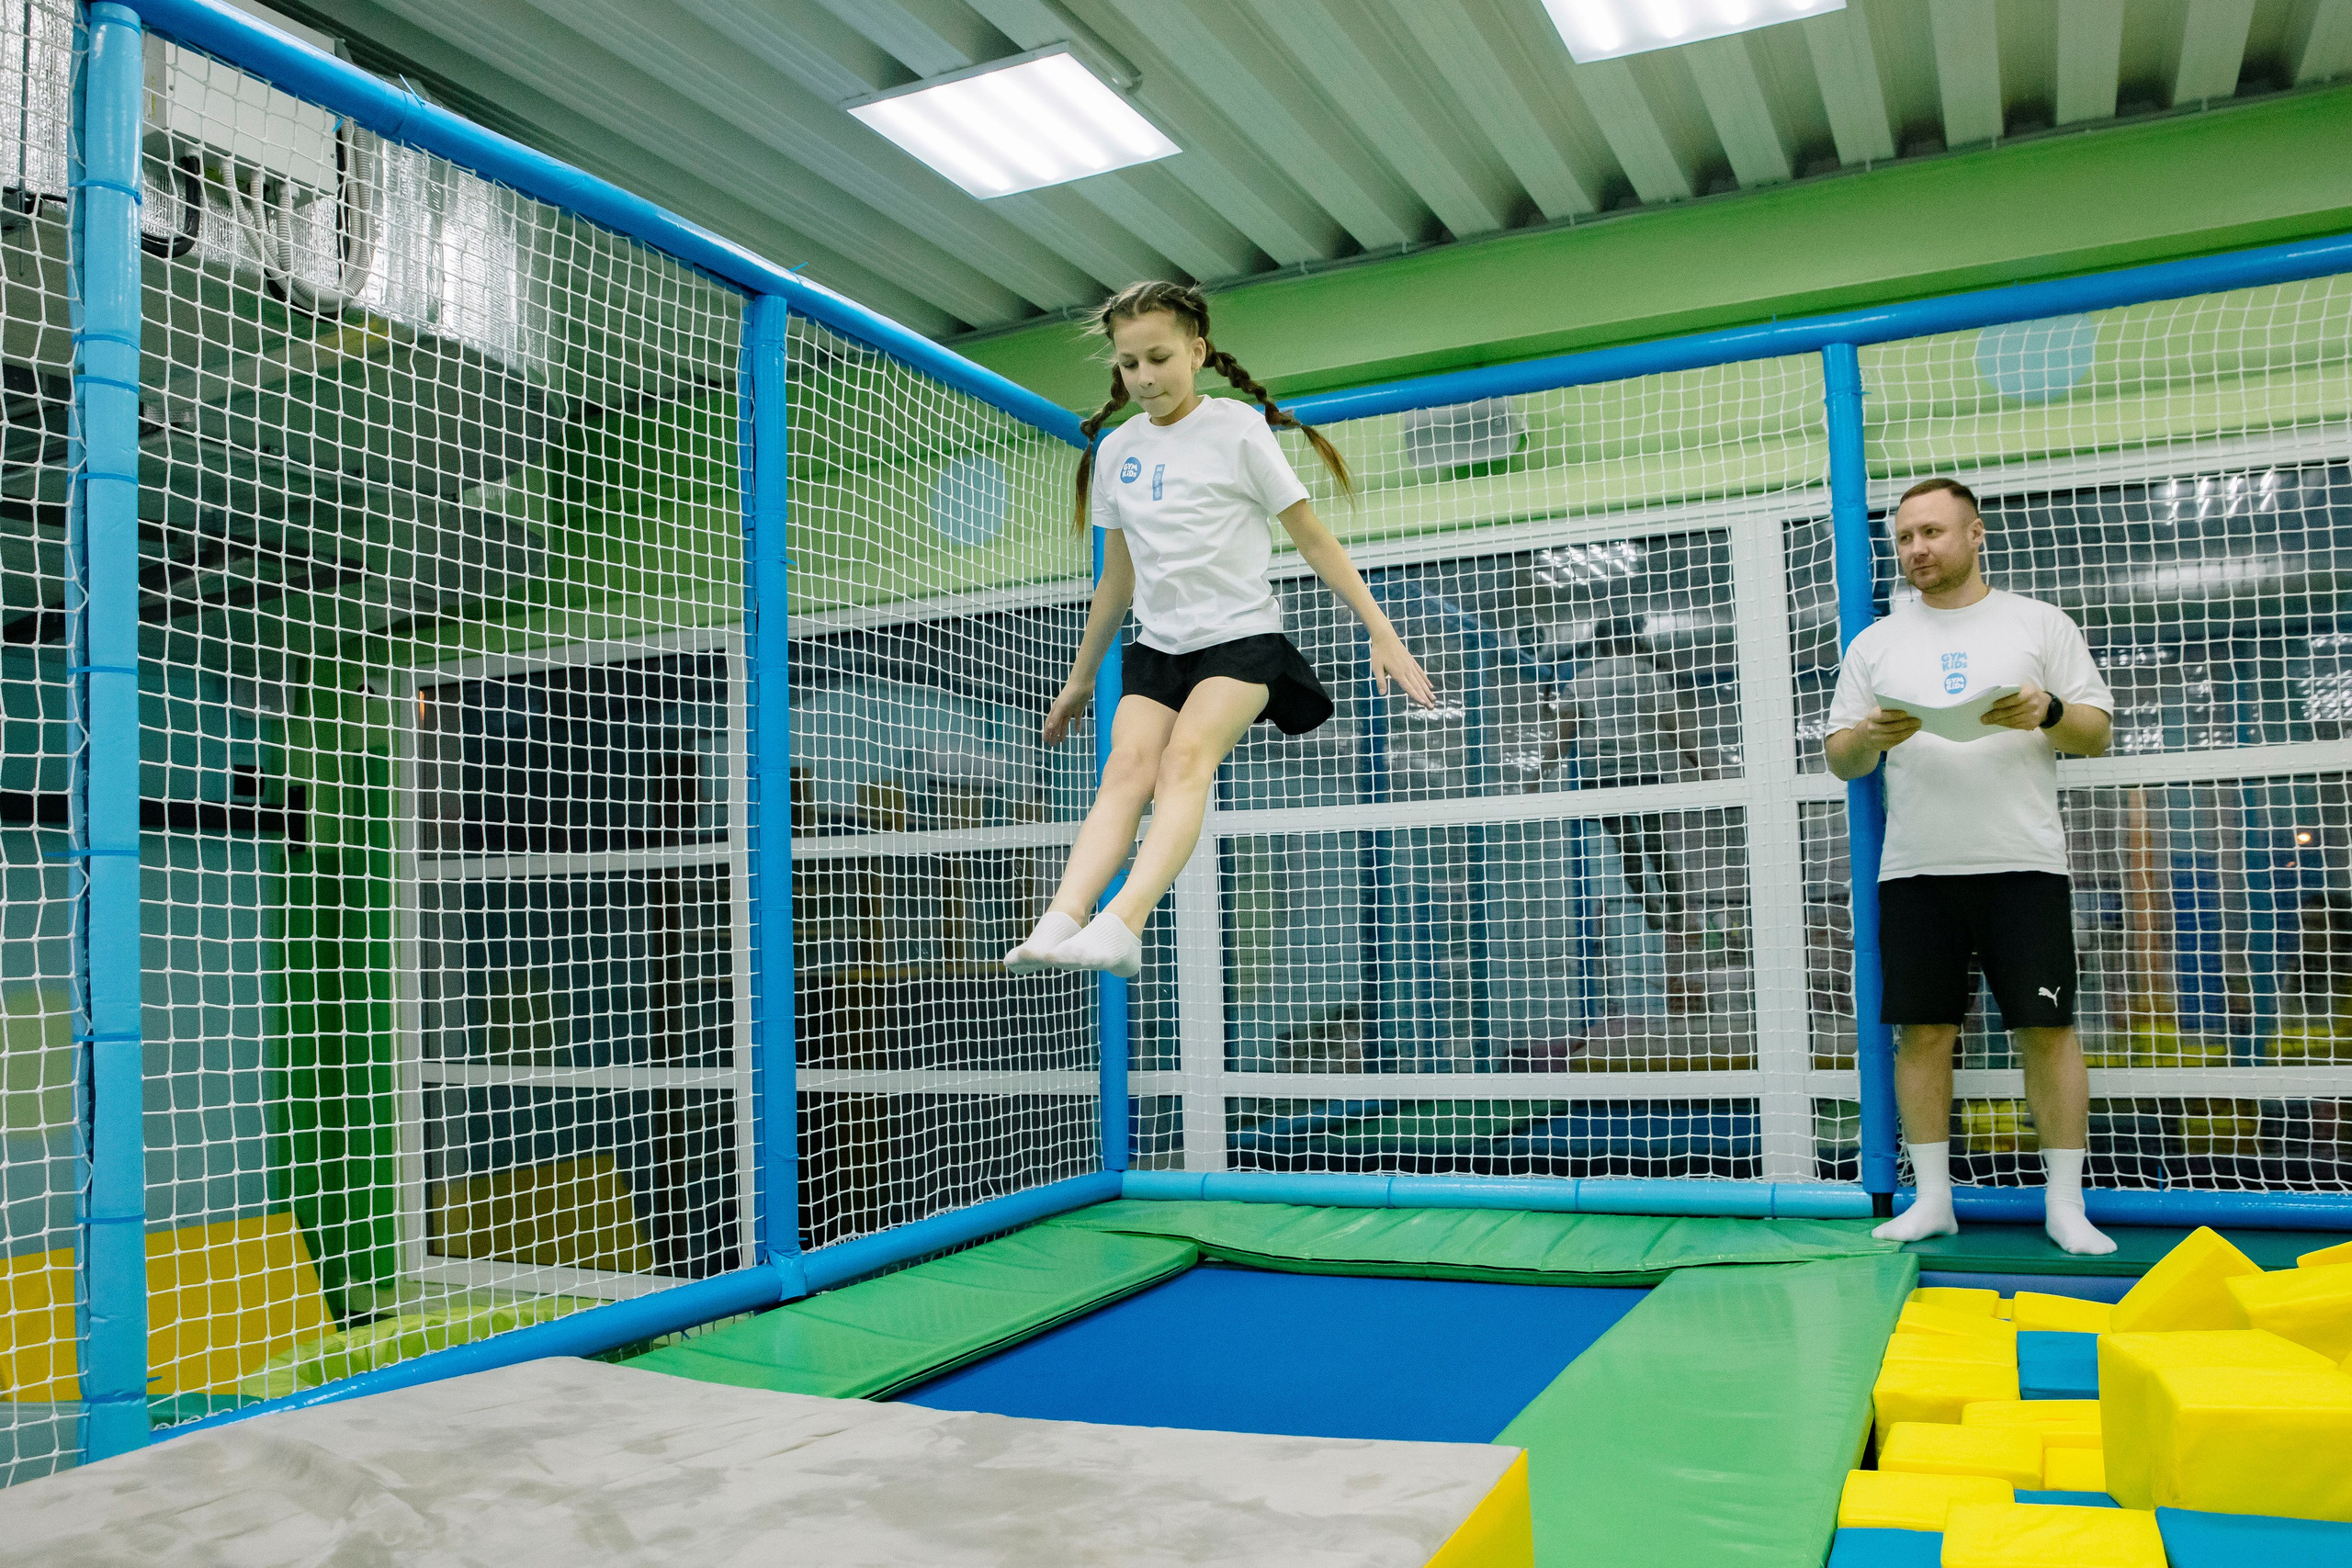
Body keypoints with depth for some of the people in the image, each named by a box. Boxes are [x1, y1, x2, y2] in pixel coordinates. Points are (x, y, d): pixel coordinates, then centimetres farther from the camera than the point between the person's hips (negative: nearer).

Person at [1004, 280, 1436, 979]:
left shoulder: (1238, 429, -2)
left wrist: (1382, 632, -5)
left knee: (1188, 754, -29)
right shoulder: (1115, 451, 11)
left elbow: (1313, 539, 0)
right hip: (1157, 645, 4)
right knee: (1128, 765, -21)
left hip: (1241, 635, -4)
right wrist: (1079, 679, 25)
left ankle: (1123, 925, -46)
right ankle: (1060, 922, -40)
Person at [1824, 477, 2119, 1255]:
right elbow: (1839, 759, 11)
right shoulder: (1875, 644, 13)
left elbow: (2098, 732, 6)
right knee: (1924, 1030, 2)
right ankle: (1932, 1197, 11)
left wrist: (2049, 712, -15)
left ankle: (2064, 1203, 7)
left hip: (2023, 864, -2)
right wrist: (1869, 737, -12)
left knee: (2047, 1028, -2)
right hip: (1915, 871, 2)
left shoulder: (2038, 624, 8)